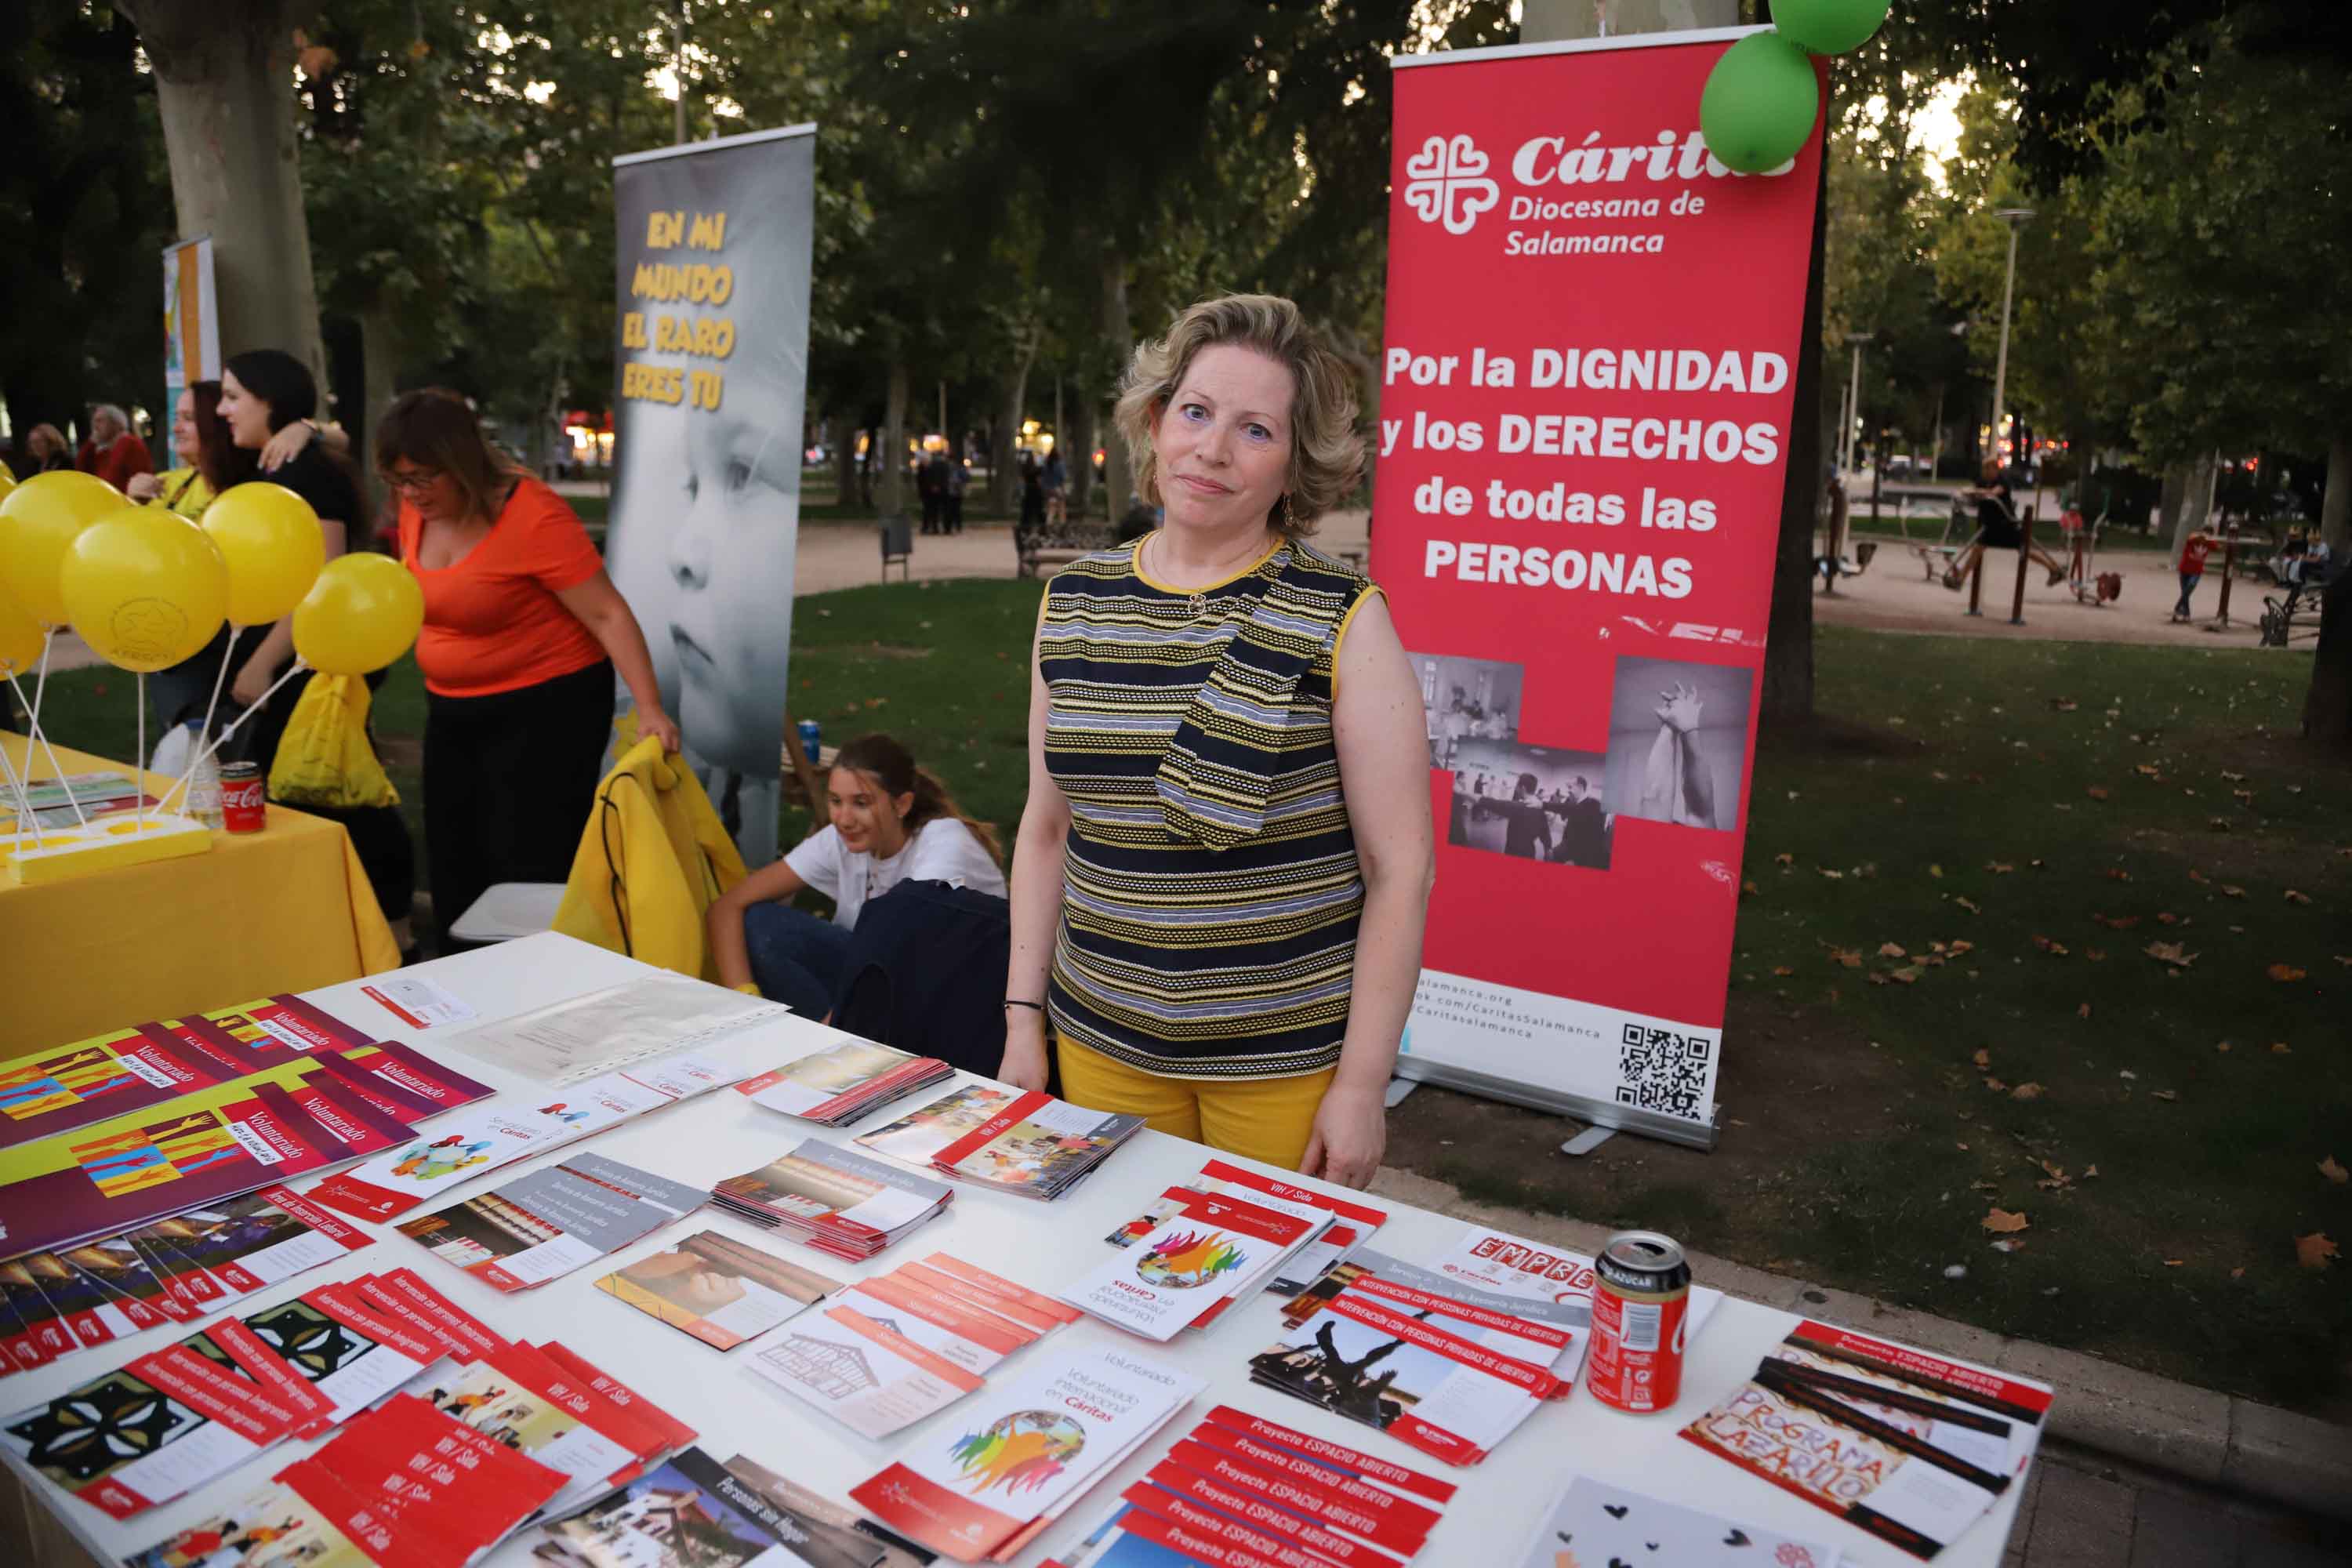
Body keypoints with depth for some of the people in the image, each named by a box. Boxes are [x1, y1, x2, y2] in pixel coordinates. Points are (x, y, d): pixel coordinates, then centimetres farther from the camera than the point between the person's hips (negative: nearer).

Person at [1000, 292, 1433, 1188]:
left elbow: (1400, 868, -10)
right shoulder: (1074, 602, 3)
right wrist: (1022, 1022, 7)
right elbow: (1047, 829, 9)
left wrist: (1361, 1085, -11)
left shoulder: (1342, 620, -9)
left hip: (1288, 1055, -3)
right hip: (1102, 1040, 4)